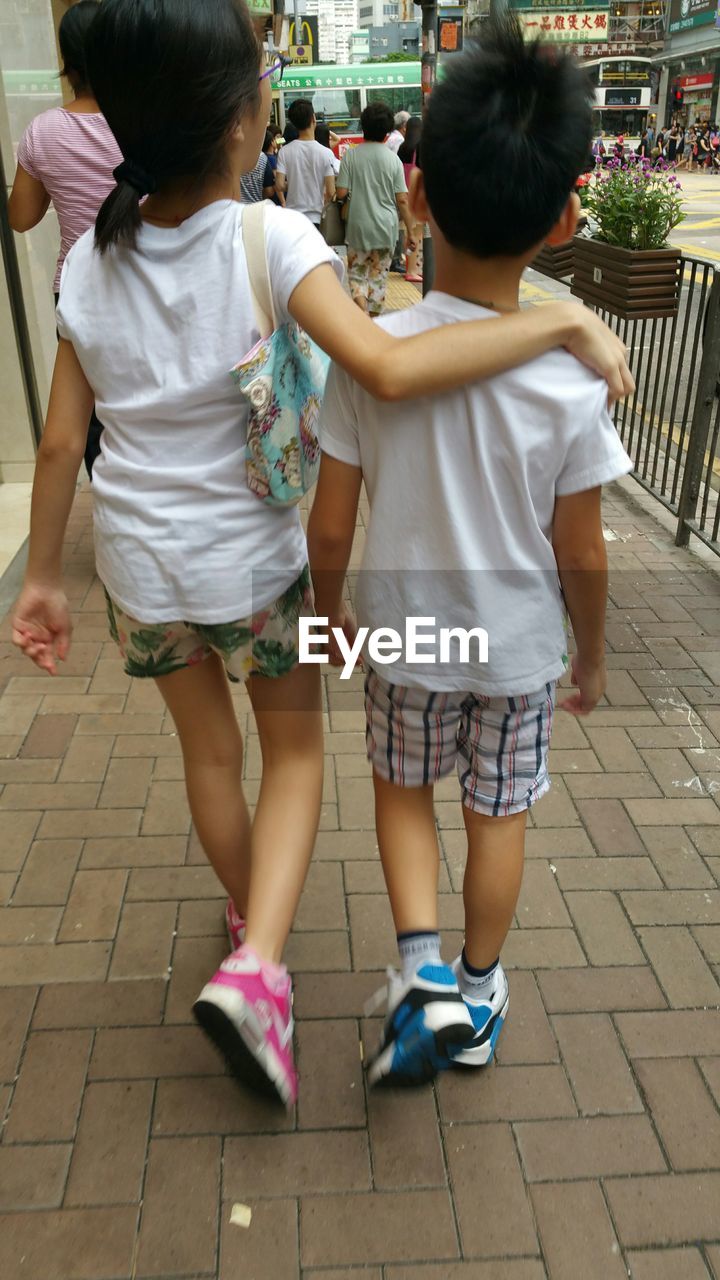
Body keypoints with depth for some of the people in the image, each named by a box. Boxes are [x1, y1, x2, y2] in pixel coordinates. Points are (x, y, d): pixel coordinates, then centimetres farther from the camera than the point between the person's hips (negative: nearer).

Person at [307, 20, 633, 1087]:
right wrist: (593, 655, 8)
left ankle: (423, 967, 16)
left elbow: (330, 530, -11)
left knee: (403, 788, 27)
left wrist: (330, 609, 9)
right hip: (519, 646, 0)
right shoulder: (571, 379, -18)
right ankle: (477, 997, 40)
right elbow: (582, 559, -11)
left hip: (404, 635, 0)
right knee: (500, 815, 21)